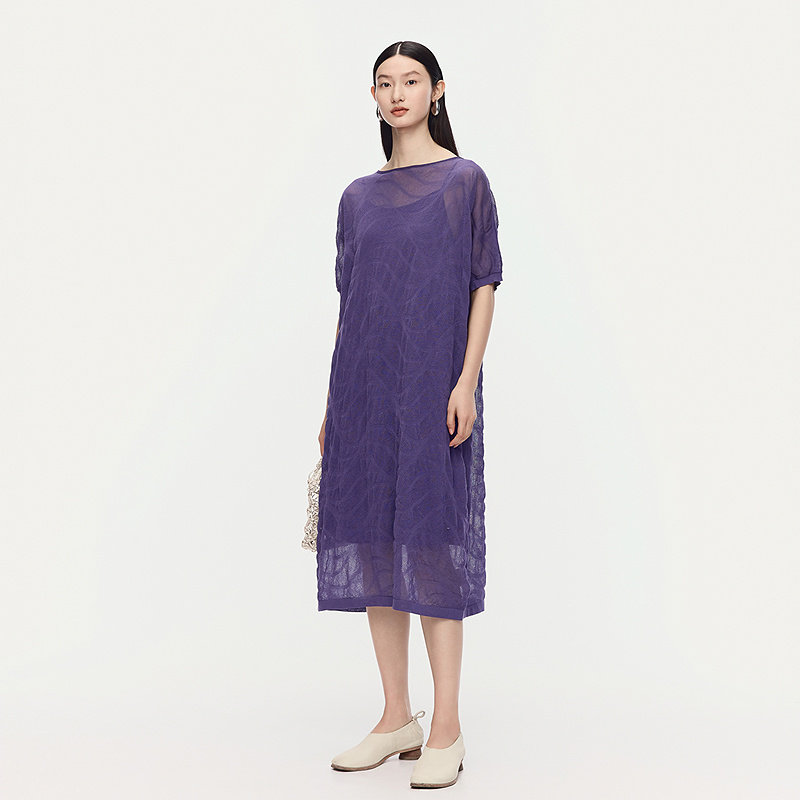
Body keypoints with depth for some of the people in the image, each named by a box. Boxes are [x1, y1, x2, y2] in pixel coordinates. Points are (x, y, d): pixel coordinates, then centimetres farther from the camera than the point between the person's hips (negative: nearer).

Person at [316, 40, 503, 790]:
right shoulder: (357, 197, 15)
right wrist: (334, 402, 11)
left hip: (433, 383, -5)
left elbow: (483, 283, -3)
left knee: (432, 542, -6)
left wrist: (466, 381, -15)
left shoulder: (465, 181, 2)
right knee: (372, 543, 5)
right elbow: (348, 300, 15)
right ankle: (396, 717, 16)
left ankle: (446, 728, 3)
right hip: (365, 386, 5)